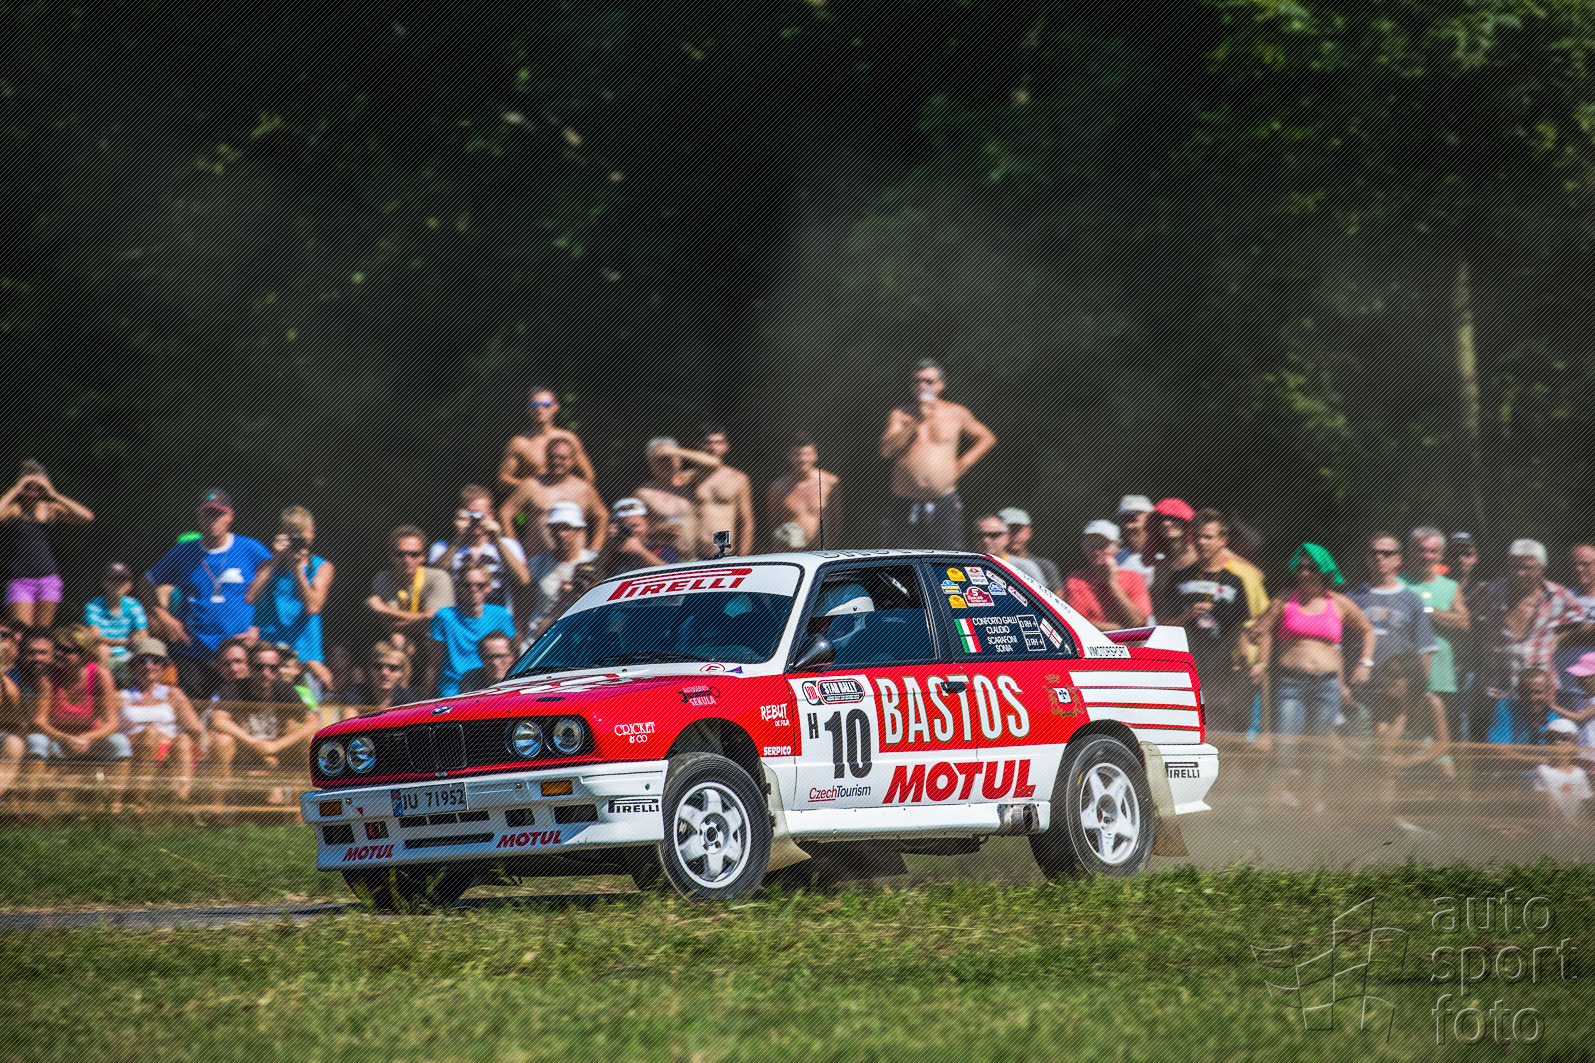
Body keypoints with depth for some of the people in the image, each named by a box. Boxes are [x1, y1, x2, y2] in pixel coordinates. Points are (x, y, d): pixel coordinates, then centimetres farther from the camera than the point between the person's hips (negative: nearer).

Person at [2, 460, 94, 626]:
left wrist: (53, 494, -9)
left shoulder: (50, 509, 6)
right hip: (20, 579, -3)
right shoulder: (14, 508, -1)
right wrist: (16, 489, -15)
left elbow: (87, 516, -6)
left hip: (48, 577, 3)